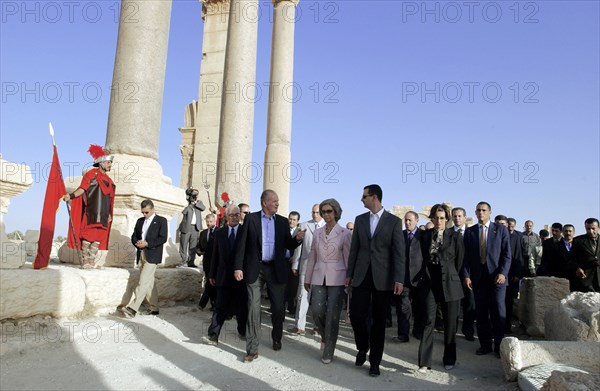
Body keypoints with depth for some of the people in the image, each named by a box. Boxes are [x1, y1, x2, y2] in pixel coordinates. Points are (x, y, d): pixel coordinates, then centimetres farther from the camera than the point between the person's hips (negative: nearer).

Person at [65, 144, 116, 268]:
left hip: (103, 215, 7)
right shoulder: (92, 174, 1)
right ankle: (86, 262, -1)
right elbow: (82, 188, -10)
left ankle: (93, 263, 9)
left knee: (99, 238, 5)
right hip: (91, 212, -7)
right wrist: (71, 196, -27)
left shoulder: (108, 180, 20)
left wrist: (109, 214, 17)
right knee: (88, 236, -6)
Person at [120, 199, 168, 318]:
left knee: (143, 282, -12)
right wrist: (137, 243, -6)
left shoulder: (161, 220, -2)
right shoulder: (140, 221, 16)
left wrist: (147, 244, -17)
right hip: (141, 254, 7)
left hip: (152, 255, -7)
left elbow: (163, 238, -10)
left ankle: (132, 308, -15)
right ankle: (154, 308, 16)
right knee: (149, 282, 10)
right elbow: (134, 236, 16)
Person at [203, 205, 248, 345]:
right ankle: (213, 336, 3)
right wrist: (212, 274, 7)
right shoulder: (219, 233, 7)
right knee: (220, 307, 1)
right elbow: (215, 255, 8)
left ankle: (242, 331, 30)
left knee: (241, 307, 11)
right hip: (223, 276, 1)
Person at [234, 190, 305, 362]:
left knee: (278, 307, 10)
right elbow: (242, 244, -3)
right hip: (255, 269, -2)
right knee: (253, 308, -1)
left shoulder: (283, 221, 6)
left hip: (276, 270, 2)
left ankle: (276, 338, 35)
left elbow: (288, 245, 7)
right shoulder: (251, 218, -1)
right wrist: (238, 267, -9)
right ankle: (252, 349, 9)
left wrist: (297, 238, -14)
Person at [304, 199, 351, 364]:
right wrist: (307, 278, 14)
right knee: (317, 311, -3)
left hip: (336, 278, -3)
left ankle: (328, 353, 15)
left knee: (332, 316, 0)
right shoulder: (317, 233, 10)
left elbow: (348, 258, -3)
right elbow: (312, 257, 13)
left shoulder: (344, 233, -3)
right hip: (319, 278, 4)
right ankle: (325, 335, 29)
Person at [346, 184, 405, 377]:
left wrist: (399, 279, -12)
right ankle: (362, 347, 26)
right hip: (361, 275, 3)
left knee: (378, 320, 5)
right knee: (356, 315, -3)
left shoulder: (394, 221, -2)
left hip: (382, 277, -2)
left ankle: (375, 362, 19)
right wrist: (349, 274, 8)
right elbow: (354, 249, 10)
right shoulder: (360, 220, 9)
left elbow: (399, 252, -5)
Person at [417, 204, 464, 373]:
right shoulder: (425, 236, 6)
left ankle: (449, 359, 24)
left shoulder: (455, 236, 0)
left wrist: (450, 277, 10)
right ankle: (424, 362, -1)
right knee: (429, 321, -5)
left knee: (450, 322, 7)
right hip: (430, 283, 1)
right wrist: (425, 275, 11)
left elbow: (459, 261, 5)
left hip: (449, 284, 0)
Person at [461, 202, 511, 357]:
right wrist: (466, 275, -3)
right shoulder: (469, 231, 9)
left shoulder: (501, 229, 5)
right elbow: (466, 256, 7)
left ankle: (499, 346, 13)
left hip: (497, 276, -2)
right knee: (481, 313, 5)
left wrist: (503, 273, -12)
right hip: (478, 277, 2)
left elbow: (506, 254, 0)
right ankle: (485, 345, 18)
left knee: (498, 312, -2)